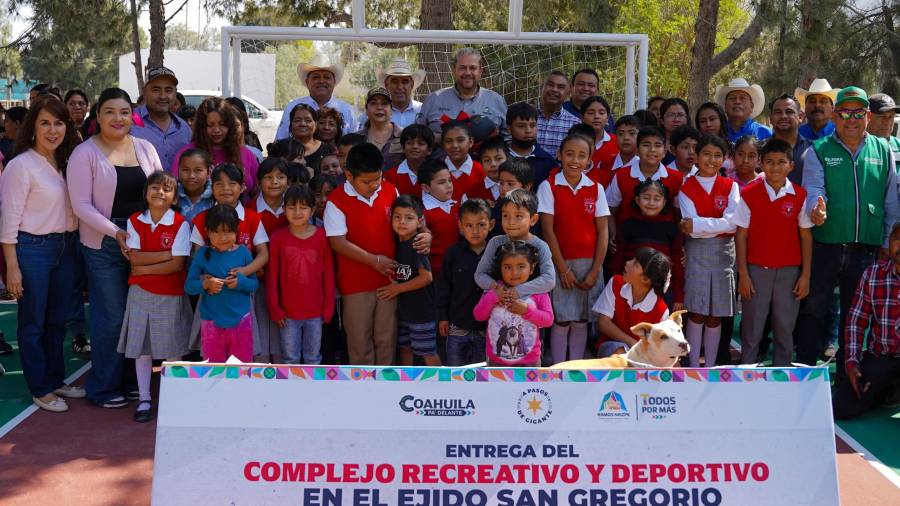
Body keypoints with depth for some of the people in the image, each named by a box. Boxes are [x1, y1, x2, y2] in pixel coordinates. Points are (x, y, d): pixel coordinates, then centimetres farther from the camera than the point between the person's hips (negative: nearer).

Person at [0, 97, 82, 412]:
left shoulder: (66, 163, 8)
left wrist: (74, 245, 5)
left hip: (65, 247, 7)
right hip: (32, 248, -6)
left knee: (58, 319, 16)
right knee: (33, 323, 5)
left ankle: (56, 380, 29)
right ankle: (40, 389, 16)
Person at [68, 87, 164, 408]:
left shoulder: (145, 148, 7)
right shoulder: (85, 153, -6)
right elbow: (81, 205, -10)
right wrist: (116, 232, -19)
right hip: (104, 245, -4)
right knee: (110, 316, -1)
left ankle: (130, 379, 25)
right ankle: (103, 388, 13)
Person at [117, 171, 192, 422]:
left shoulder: (180, 224, -8)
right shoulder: (135, 221, 2)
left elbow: (177, 264, -14)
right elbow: (134, 257, -9)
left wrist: (145, 269, -13)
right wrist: (167, 253, -15)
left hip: (171, 295, -3)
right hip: (140, 293, 3)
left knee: (172, 349, 4)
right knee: (141, 347, 8)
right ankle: (144, 399, 19)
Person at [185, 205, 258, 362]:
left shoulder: (243, 252, -2)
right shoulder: (203, 254, -3)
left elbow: (255, 284, 1)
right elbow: (188, 286, -3)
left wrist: (241, 282, -19)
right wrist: (206, 284, -21)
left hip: (240, 319, 0)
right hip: (211, 320, 0)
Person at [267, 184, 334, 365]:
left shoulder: (322, 236, -6)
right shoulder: (278, 237, -6)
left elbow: (329, 275, -1)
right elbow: (272, 276, -2)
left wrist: (328, 307, -1)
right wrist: (274, 308, -4)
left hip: (315, 311, 0)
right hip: (288, 312, 0)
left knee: (313, 357, 14)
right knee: (290, 359, 11)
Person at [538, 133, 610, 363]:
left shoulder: (596, 189, 3)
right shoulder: (549, 187, -5)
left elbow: (603, 231, 2)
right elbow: (548, 230, -7)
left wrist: (595, 271, -4)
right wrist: (563, 268, -10)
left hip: (590, 263, 3)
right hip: (561, 262, -2)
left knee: (581, 321, 8)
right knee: (561, 321, 1)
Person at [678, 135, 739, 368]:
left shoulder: (730, 186, 7)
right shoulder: (686, 188, 3)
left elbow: (732, 223, -7)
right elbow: (689, 224, -9)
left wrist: (698, 224, -11)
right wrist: (719, 225, -12)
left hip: (724, 252, 2)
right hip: (696, 253, -2)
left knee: (715, 315, 6)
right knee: (696, 313, -4)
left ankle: (710, 366, 15)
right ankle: (693, 365, 5)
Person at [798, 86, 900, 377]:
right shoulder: (818, 151, 1)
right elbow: (812, 189, -12)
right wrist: (816, 210, -34)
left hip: (867, 249, 2)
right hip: (824, 246, -2)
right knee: (813, 310, 4)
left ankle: (847, 375, 24)